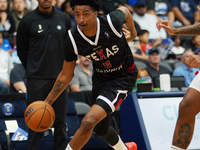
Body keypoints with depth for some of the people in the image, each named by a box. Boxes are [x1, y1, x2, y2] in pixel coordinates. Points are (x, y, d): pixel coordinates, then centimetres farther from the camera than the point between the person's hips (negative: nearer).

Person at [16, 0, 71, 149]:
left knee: (60, 120, 5)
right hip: (37, 79, -3)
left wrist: (64, 71, 12)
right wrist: (33, 69, 10)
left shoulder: (64, 18, 6)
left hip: (60, 77, 3)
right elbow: (21, 50, 6)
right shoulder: (28, 21, -3)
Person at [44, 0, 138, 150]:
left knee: (88, 122, -24)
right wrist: (47, 102, -6)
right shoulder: (72, 39, -20)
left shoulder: (112, 22, -29)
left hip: (123, 77, -5)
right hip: (100, 77, 5)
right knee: (101, 129, 23)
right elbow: (66, 75, -5)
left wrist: (133, 32, 17)